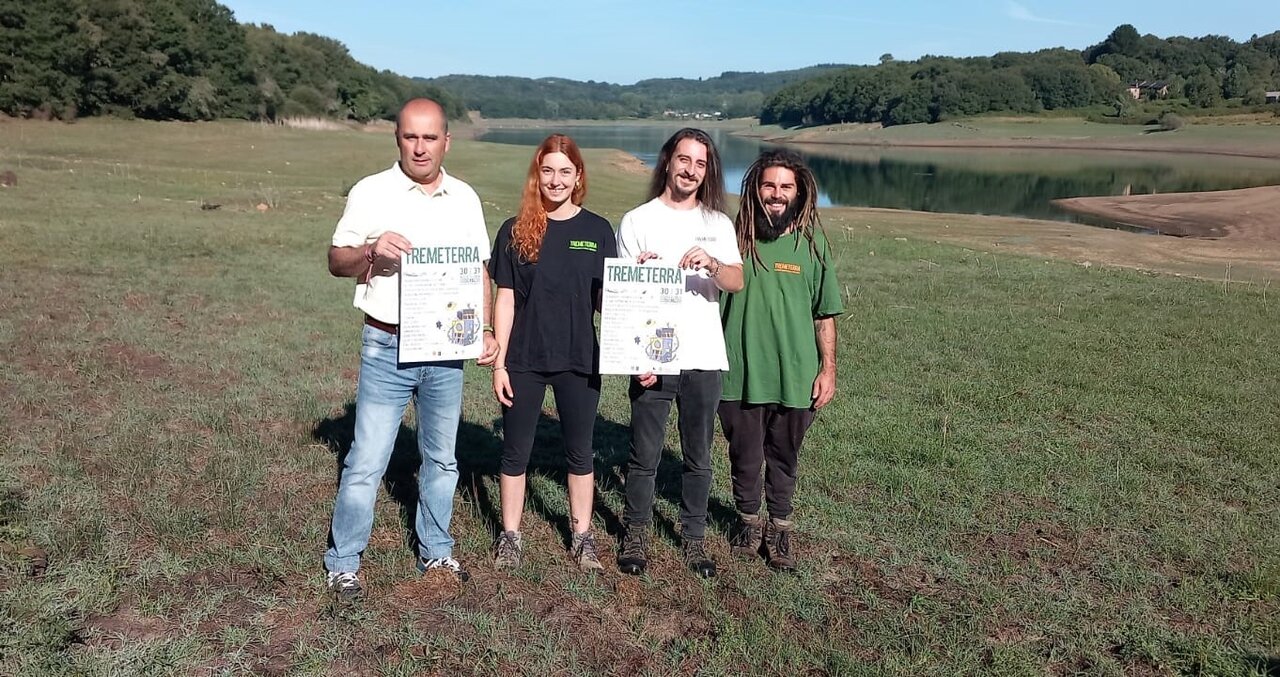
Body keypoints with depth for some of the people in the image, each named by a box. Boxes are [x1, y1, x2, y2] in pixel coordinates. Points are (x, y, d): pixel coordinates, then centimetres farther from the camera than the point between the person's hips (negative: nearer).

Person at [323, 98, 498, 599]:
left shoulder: (465, 198, 7)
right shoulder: (371, 192, -3)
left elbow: (479, 271, 12)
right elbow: (336, 261, -1)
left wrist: (485, 329, 0)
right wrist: (371, 250, -22)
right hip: (387, 349, -3)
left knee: (442, 460, 15)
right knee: (366, 463, -1)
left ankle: (436, 552, 31)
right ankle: (342, 563, 16)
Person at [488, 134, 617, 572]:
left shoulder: (597, 230, 1)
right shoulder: (516, 231, -2)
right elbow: (505, 300, -1)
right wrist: (499, 362, -4)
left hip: (579, 360, 1)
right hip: (524, 360, -1)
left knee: (580, 452, 13)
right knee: (516, 451, 10)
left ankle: (582, 535, 28)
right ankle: (510, 535, 26)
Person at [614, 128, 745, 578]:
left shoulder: (718, 223, 10)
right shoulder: (637, 221, 2)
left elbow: (737, 282, -2)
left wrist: (711, 263, -25)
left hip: (704, 359, 3)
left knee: (699, 458, 11)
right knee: (644, 456, 5)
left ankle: (693, 537, 25)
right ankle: (636, 534, 23)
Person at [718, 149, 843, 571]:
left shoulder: (812, 243, -2)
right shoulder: (734, 239, -4)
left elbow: (825, 314, 3)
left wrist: (828, 369, 0)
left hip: (795, 374, 0)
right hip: (739, 374, 0)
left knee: (784, 456, 15)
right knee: (744, 455, 14)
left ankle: (780, 527, 34)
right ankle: (748, 520, 37)